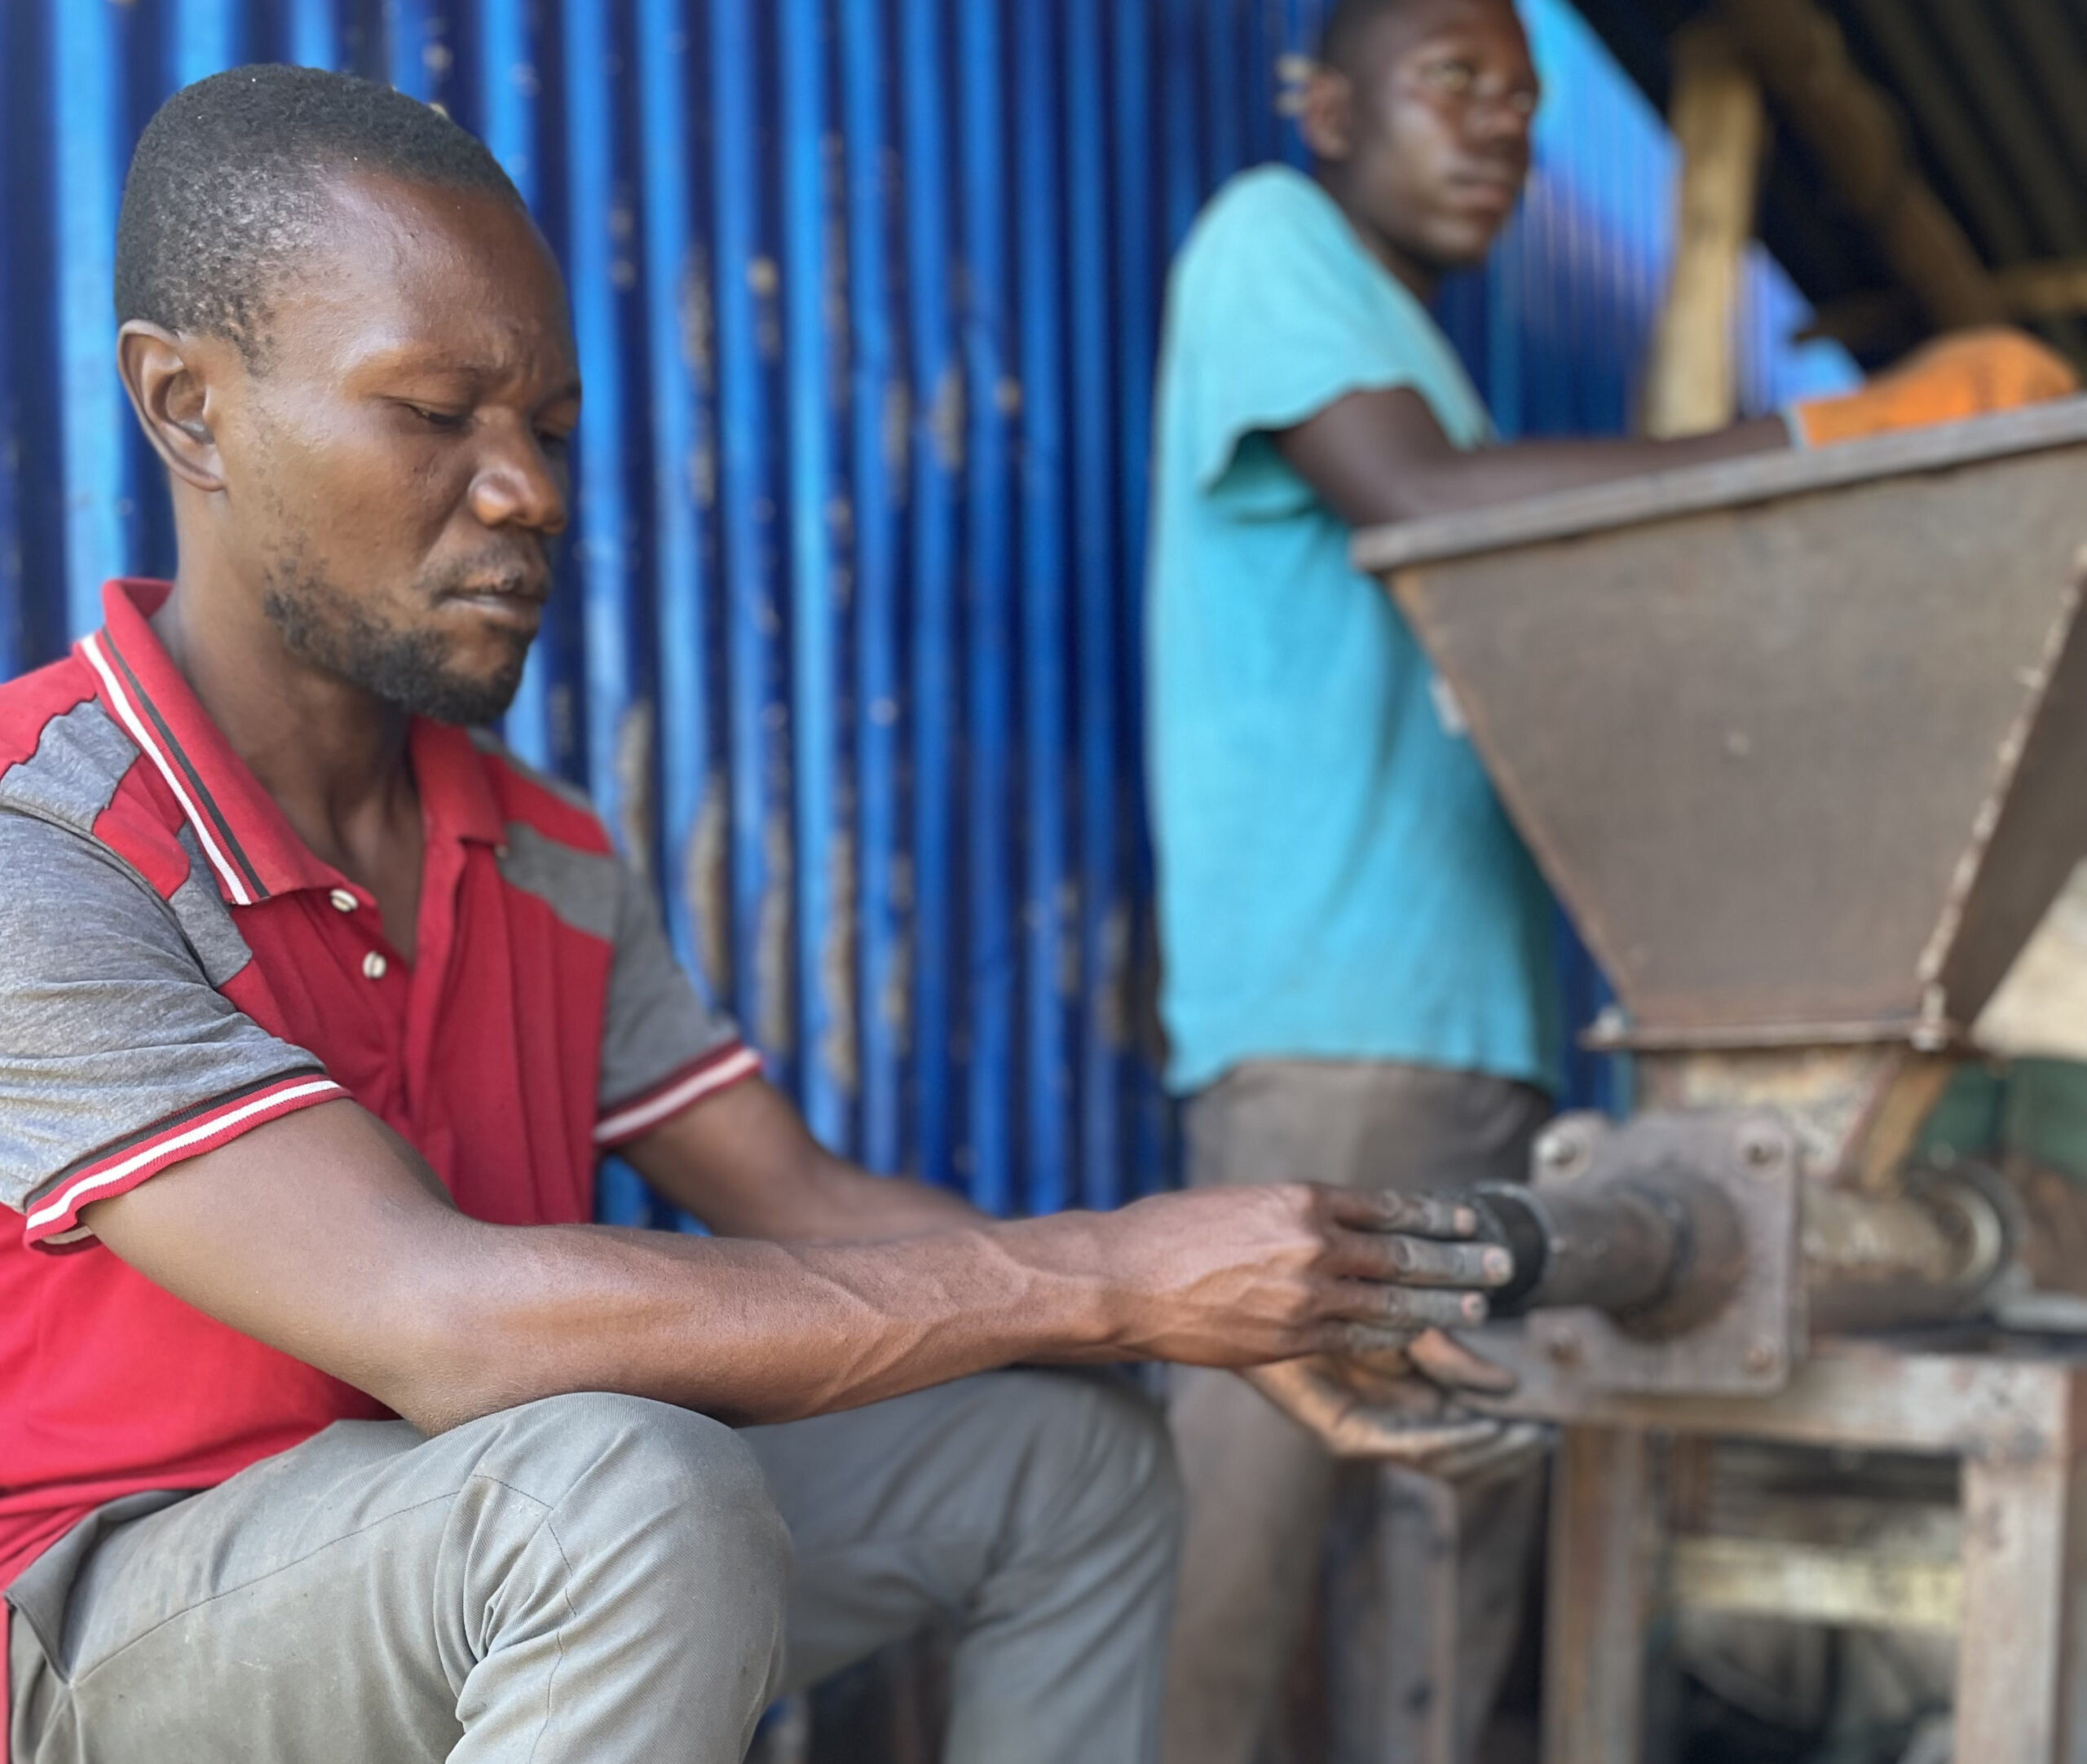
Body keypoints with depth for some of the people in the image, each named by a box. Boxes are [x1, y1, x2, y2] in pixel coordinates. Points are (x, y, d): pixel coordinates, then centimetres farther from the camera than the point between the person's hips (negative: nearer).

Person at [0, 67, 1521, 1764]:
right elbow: (441, 1320, -33)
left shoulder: (552, 860, 4)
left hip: (490, 1558, 7)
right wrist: (1102, 1279, -31)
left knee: (1069, 1449, 1)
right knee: (640, 1492, -35)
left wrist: (1259, 1321, -14)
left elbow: (809, 1208, 1)